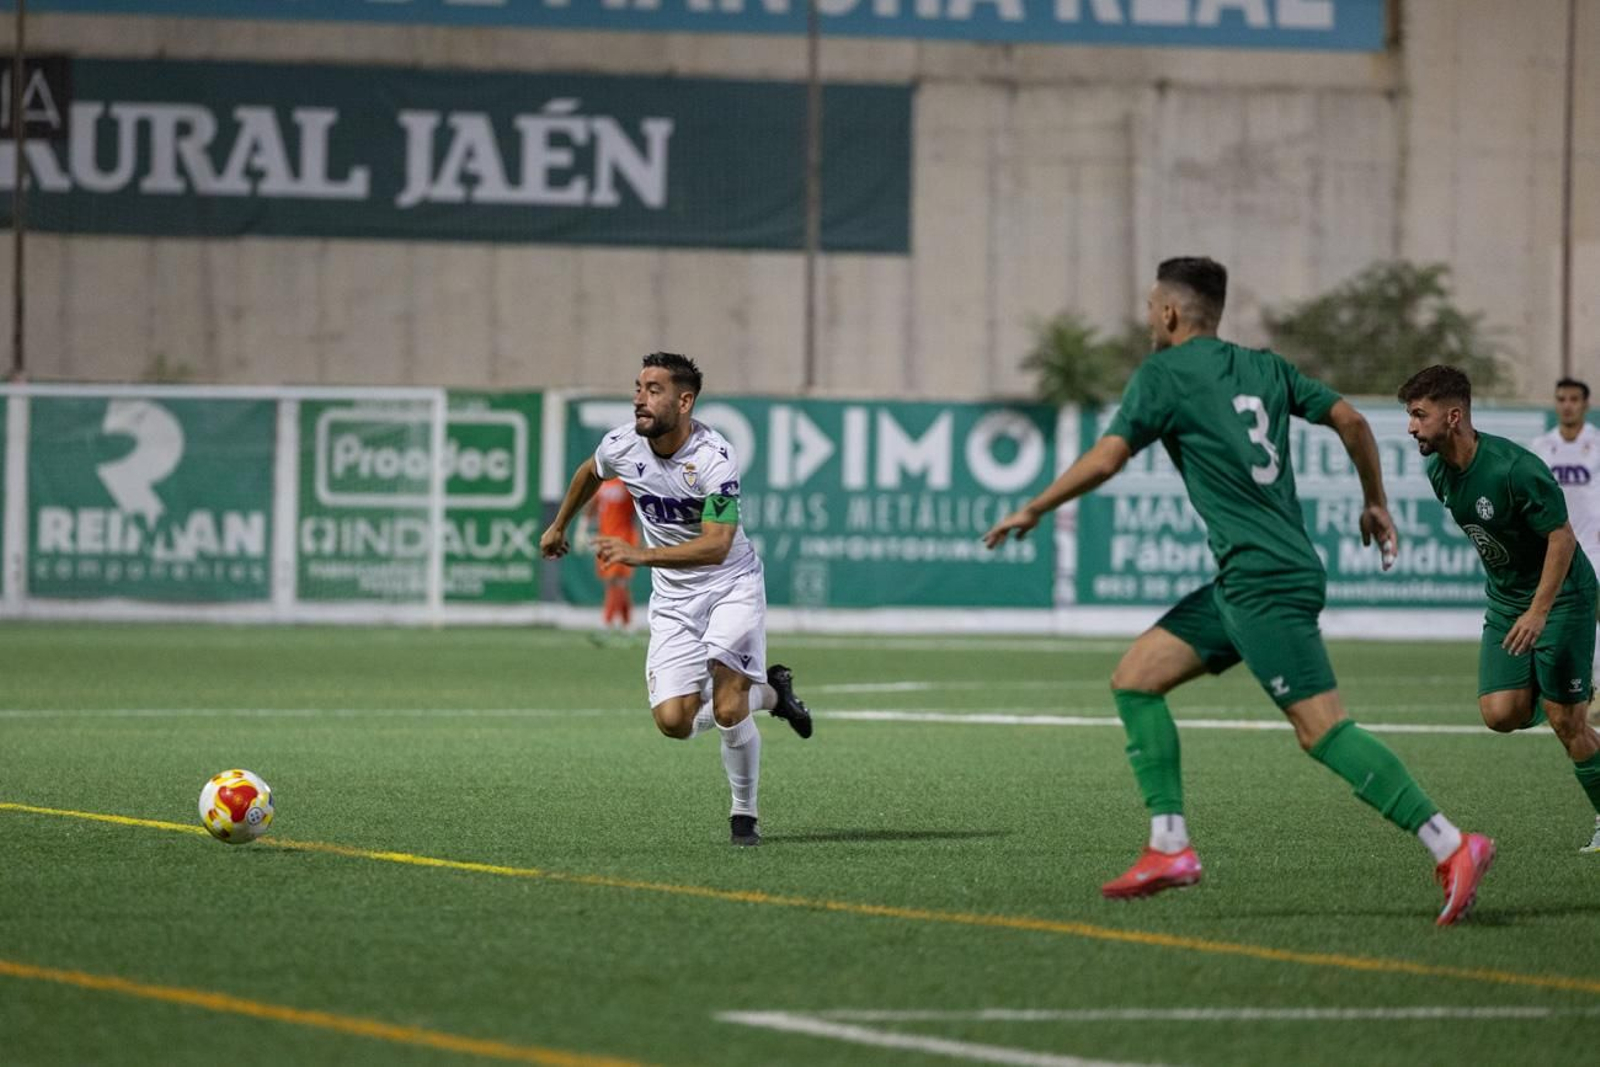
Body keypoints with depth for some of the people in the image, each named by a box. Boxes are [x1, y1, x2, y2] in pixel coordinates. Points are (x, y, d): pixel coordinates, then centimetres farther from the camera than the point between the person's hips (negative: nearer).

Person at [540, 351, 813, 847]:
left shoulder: (714, 458, -24)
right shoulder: (621, 446, -7)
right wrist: (558, 525, 32)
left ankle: (744, 814, 5)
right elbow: (589, 473, 18)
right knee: (674, 721, -9)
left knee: (727, 709, -19)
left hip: (731, 584, -5)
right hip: (673, 598, 5)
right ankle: (767, 692, 20)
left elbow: (717, 546, -30)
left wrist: (642, 555, -40)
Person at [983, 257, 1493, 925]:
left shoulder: (1163, 373, -4)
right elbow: (1347, 418, 15)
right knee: (1134, 679, 12)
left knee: (1321, 727, -15)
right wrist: (1376, 503, 27)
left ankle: (1451, 847, -21)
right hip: (1240, 584, 9)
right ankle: (1169, 848, 7)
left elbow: (1104, 460, -9)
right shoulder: (1262, 367, 16)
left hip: (1265, 581, -9)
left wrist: (1032, 510, 4)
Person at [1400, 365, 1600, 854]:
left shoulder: (1513, 469, -27)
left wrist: (1538, 612, -27)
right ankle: (1556, 697, 23)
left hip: (1560, 594, -7)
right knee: (1501, 713, -8)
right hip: (1504, 597, 7)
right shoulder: (1440, 471, -2)